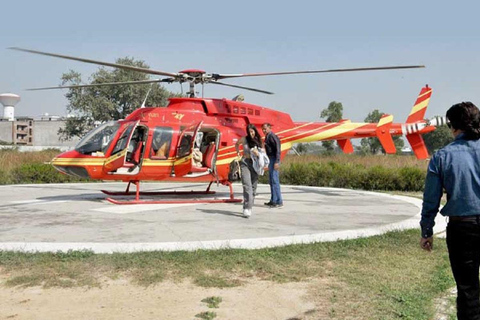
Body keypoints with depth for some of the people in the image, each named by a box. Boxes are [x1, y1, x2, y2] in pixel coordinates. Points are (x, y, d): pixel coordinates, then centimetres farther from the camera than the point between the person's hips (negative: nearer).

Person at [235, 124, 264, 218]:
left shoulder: (259, 141, 6)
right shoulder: (244, 139, 2)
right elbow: (237, 143, 22)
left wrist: (258, 154, -11)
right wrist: (238, 152, 9)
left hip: (255, 164, 3)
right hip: (245, 163, -3)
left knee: (253, 187, 7)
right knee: (247, 186, -15)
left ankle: (249, 207, 19)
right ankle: (246, 208, -20)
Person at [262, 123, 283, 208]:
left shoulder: (272, 136, -12)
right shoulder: (267, 137, 19)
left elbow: (278, 149, -19)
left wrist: (276, 162, -25)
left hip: (273, 160, -11)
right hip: (270, 160, 11)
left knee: (274, 180, -12)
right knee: (271, 181, 12)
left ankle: (279, 202, -11)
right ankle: (273, 200, 18)